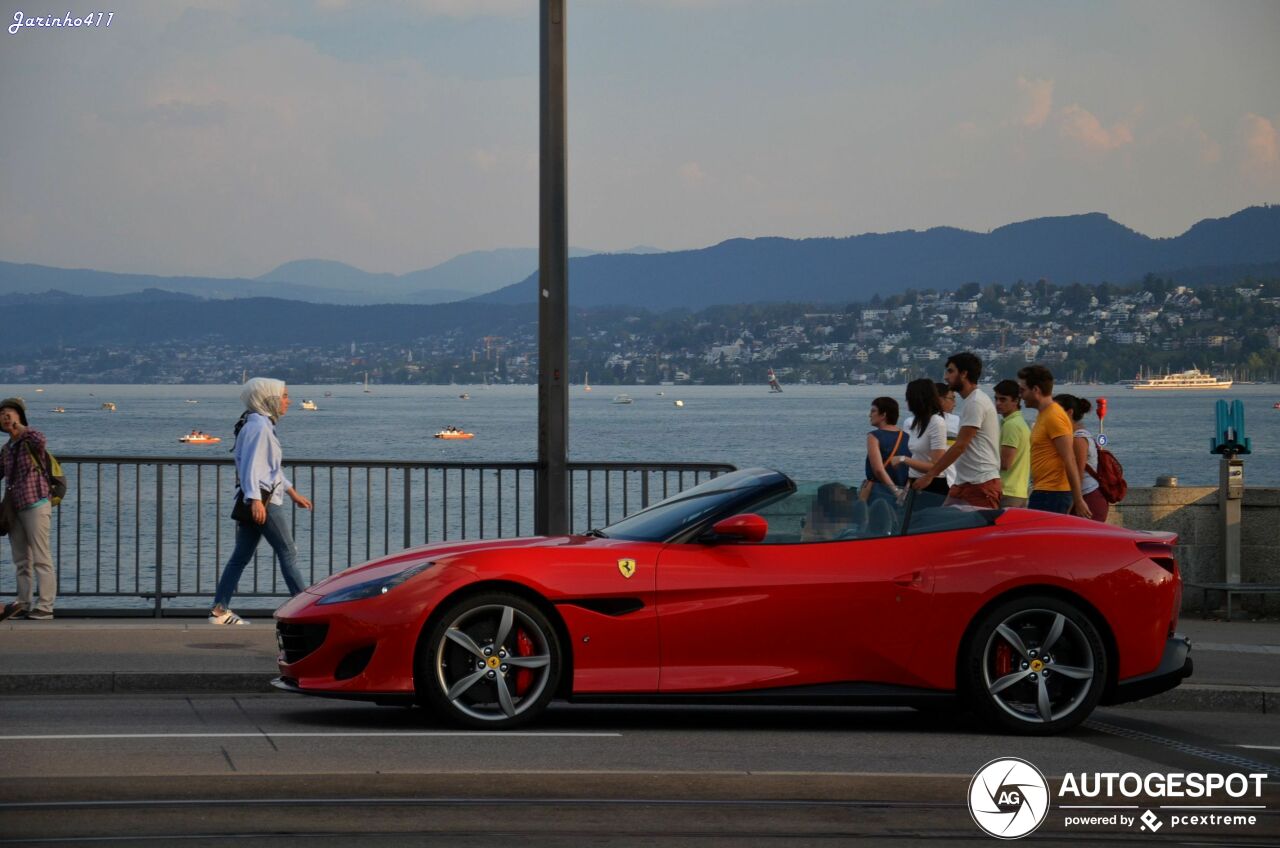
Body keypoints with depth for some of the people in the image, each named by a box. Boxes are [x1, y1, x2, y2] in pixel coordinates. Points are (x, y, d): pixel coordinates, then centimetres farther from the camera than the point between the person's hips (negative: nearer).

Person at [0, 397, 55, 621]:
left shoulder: (31, 439, -7)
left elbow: (41, 441, -31)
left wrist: (20, 427, -19)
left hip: (35, 505, -8)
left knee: (41, 558, -8)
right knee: (21, 561, 10)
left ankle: (44, 607, -9)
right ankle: (23, 604, 15)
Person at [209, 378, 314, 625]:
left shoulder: (262, 424, 20)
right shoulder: (258, 426, -12)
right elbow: (251, 464, -22)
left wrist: (293, 494, 33)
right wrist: (256, 500, -30)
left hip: (256, 501, 10)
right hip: (263, 500, -10)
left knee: (241, 556, 7)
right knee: (288, 552, -3)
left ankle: (220, 610, 6)